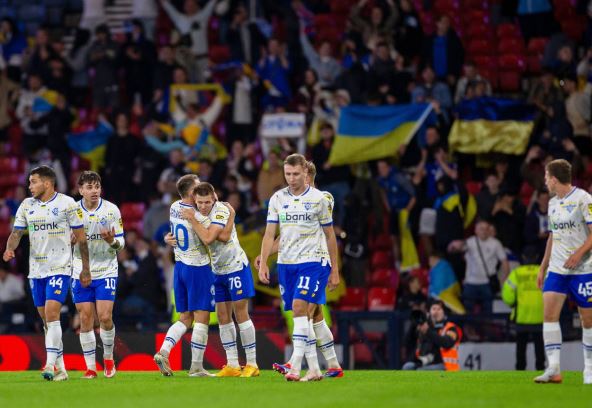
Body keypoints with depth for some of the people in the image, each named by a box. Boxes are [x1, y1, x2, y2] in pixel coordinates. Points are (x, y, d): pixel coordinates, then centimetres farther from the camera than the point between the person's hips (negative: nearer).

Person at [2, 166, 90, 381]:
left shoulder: (67, 204, -6)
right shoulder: (27, 205, 8)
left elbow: (81, 237, -1)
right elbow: (16, 233, 7)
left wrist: (85, 269, 0)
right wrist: (9, 249, -16)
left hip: (59, 268, -6)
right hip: (36, 270, 6)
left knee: (51, 313, -19)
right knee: (46, 320, 8)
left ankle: (51, 365, -23)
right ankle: (60, 369, 16)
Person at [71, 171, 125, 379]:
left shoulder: (112, 210, -5)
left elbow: (120, 242, -1)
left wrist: (112, 241, -24)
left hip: (106, 270, -1)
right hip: (81, 272, 1)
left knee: (105, 317, -9)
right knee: (86, 319, 0)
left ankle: (108, 357, 14)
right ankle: (90, 366, 7)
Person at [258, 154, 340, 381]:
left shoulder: (318, 199, 0)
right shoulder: (277, 199, 7)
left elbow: (330, 236, 5)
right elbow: (269, 234, 8)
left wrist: (334, 270, 4)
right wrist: (263, 263, -3)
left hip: (311, 262, -4)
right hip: (285, 262, 4)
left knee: (299, 307, -20)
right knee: (300, 314, 5)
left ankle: (296, 365, -23)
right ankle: (314, 369, 11)